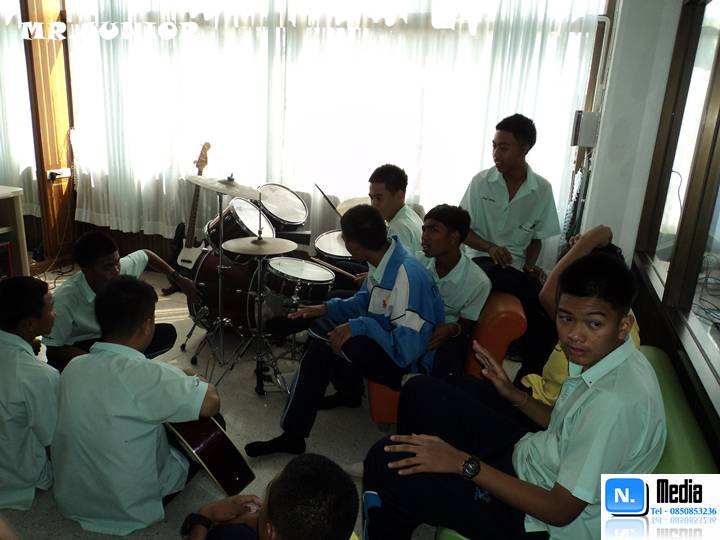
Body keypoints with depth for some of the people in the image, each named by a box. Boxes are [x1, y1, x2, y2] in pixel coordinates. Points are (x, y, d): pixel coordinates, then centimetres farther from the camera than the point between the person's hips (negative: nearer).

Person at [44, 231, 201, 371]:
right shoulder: (65, 300, -32)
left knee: (167, 333, -12)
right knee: (55, 366, -38)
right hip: (78, 348, -5)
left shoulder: (122, 267, -21)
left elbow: (145, 254, 3)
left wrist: (178, 278, -1)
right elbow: (53, 348, -21)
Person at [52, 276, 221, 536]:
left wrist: (178, 379, 7)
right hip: (129, 508, -6)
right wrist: (190, 378, -4)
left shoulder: (74, 366, -8)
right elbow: (211, 403, -24)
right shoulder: (145, 375, -30)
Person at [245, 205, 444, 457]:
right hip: (390, 340, 10)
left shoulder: (407, 275, -31)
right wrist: (328, 308, -1)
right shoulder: (382, 258, -5)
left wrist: (360, 326, -28)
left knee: (332, 343, -26)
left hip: (412, 364, -9)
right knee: (321, 329, 10)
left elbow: (406, 349, -31)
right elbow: (367, 300, 13)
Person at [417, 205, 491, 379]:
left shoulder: (478, 282, -16)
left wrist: (452, 329, -27)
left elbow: (467, 324, -4)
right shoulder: (419, 261, -7)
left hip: (447, 334, -2)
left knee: (443, 367, -33)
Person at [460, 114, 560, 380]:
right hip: (483, 261, -2)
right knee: (534, 291, -34)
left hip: (518, 266, 3)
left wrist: (530, 266, -8)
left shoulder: (542, 189, 1)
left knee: (547, 315, -22)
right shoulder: (481, 181, -4)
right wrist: (489, 247, -17)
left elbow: (537, 237, 10)